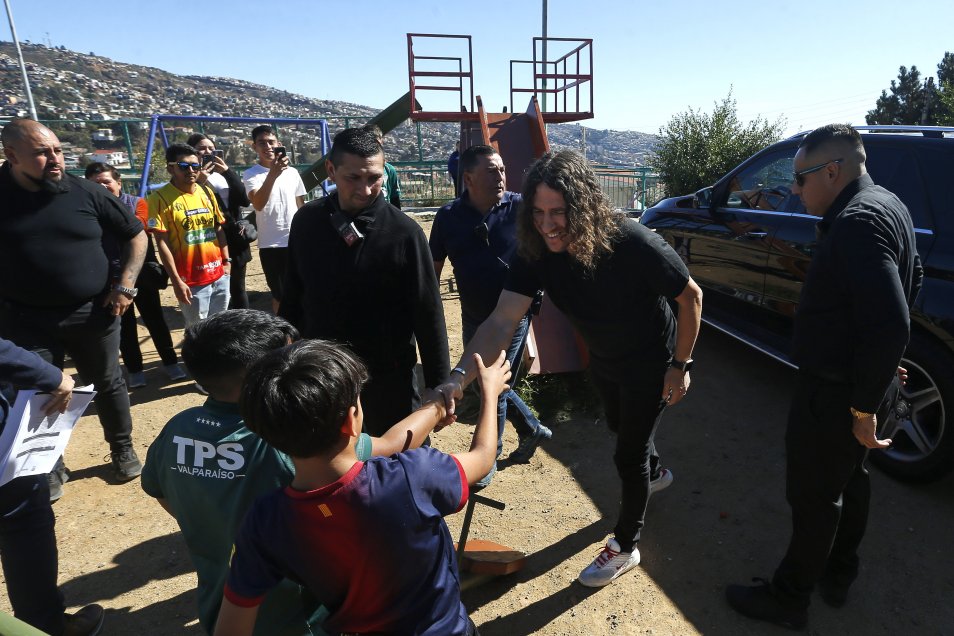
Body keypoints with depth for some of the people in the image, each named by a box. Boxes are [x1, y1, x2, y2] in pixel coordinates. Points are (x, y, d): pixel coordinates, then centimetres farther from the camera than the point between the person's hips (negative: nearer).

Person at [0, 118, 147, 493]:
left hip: (93, 313, 1)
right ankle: (50, 468, 28)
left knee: (109, 383, 13)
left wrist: (125, 285, -4)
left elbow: (135, 234, 5)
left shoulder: (85, 193, -4)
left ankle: (122, 450, 33)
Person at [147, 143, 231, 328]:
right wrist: (176, 281, -14)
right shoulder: (160, 198, -9)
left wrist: (226, 260, 8)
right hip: (191, 281, -5)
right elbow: (162, 243, -12)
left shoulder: (206, 193, 8)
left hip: (220, 274, 6)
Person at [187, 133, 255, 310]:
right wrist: (200, 181, -18)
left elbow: (245, 200, -2)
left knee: (238, 288, 14)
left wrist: (228, 172, -10)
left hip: (236, 242, 5)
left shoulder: (224, 175, 13)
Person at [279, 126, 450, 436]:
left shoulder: (403, 232, -15)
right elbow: (293, 297, 6)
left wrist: (439, 387, -7)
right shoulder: (307, 221, -4)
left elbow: (428, 315, -11)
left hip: (388, 380, -3)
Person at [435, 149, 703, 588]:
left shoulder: (633, 244, -36)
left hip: (651, 364, -6)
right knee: (620, 428, 30)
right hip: (603, 362, 6)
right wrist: (459, 378, -47)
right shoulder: (536, 253, -25)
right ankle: (654, 474, 65)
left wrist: (680, 365, -17)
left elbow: (691, 296, -21)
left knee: (628, 455, 5)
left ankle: (625, 547, 31)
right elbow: (501, 321, -33)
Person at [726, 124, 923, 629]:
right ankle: (837, 577, 45)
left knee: (814, 497, 6)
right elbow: (911, 280, 20)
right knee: (849, 479, 24)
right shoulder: (886, 205, 7)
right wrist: (880, 364, 22)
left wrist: (864, 407, -24)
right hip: (866, 382, 10)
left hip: (837, 394, -10)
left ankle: (789, 599, 27)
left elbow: (891, 326, -33)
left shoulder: (857, 222, -27)